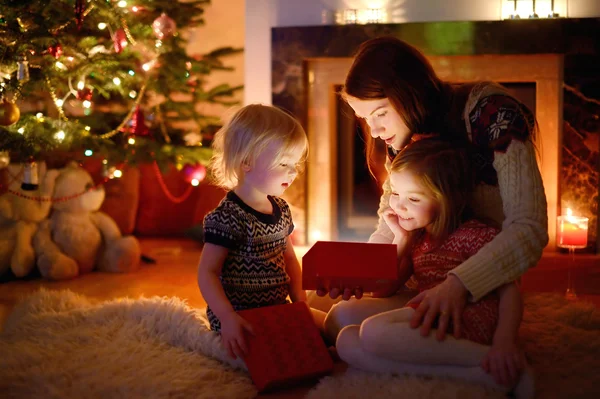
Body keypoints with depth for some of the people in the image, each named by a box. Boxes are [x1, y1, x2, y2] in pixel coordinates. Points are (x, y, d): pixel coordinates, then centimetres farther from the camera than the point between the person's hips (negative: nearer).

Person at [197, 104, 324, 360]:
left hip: (277, 309, 9)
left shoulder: (280, 209, 9)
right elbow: (207, 273, -20)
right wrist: (227, 318, -31)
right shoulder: (228, 217, -20)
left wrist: (301, 302, 5)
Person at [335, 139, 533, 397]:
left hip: (467, 319, -8)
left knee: (374, 332, -29)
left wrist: (504, 343, -25)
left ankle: (485, 363, -26)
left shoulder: (474, 235, 1)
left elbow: (508, 290, -8)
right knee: (346, 340, -12)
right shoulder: (415, 238, 22)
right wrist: (400, 237, 10)